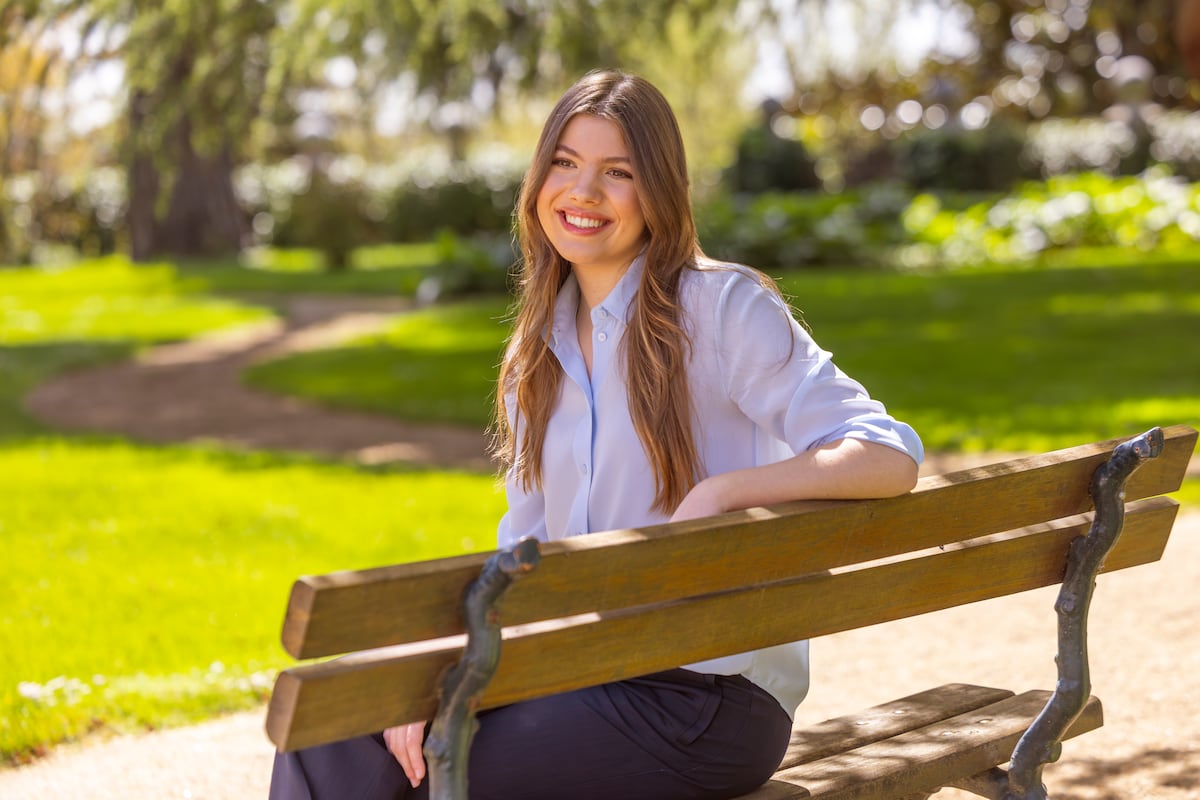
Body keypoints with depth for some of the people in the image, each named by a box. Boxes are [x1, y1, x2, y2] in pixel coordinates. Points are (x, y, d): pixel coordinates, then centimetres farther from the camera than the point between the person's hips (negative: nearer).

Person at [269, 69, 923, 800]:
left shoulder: (723, 307, -7)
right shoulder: (540, 354, 13)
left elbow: (890, 456, -14)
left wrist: (722, 492, -26)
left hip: (708, 700, -6)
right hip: (587, 677, 6)